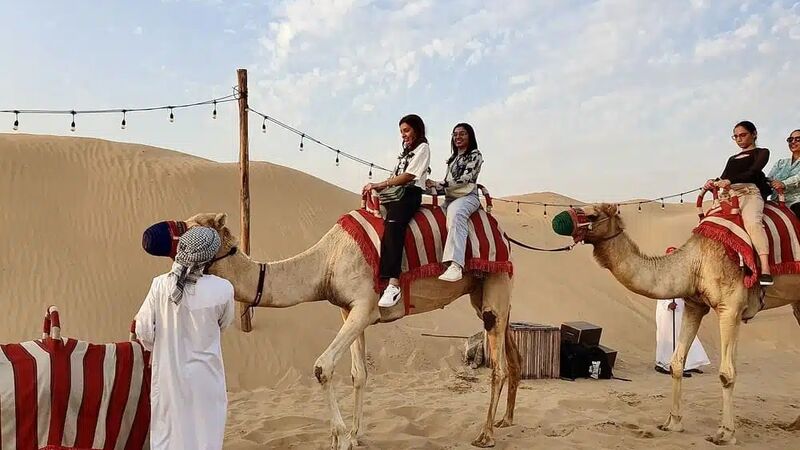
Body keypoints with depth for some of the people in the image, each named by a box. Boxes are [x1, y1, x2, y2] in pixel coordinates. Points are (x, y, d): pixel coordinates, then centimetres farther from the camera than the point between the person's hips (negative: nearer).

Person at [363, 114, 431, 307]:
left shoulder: (422, 148, 5)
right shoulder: (406, 152, 32)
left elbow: (408, 177, -7)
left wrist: (378, 185, -8)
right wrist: (378, 187, 5)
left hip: (409, 195, -10)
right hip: (396, 194, 10)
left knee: (392, 227, -33)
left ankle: (393, 284, -45)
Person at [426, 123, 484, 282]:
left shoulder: (475, 155, 5)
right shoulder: (452, 158, 29)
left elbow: (464, 178, -8)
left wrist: (438, 184, -10)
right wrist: (433, 189, 11)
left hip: (468, 197, -9)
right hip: (450, 198, 10)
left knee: (455, 213, -39)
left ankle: (456, 266, -57)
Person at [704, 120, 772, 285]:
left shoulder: (761, 153, 15)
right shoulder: (732, 159, 34)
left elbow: (752, 172, -4)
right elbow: (724, 178, 21)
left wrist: (730, 181, -19)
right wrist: (713, 182, -3)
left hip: (750, 192, -7)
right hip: (729, 195, 7)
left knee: (752, 221, -35)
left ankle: (765, 270, -45)